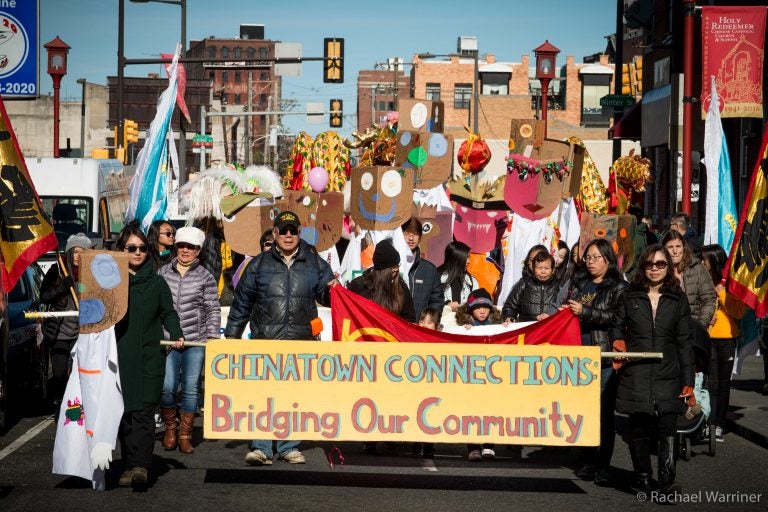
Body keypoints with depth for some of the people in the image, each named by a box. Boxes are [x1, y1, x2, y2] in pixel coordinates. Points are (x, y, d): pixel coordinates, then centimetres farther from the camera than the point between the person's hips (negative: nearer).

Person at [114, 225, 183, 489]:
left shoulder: (156, 282, 10)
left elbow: (168, 313, 14)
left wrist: (176, 334, -4)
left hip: (149, 356, -1)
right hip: (118, 356, 1)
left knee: (143, 411, -12)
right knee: (123, 412, 2)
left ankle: (139, 465, -19)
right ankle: (129, 464, 9)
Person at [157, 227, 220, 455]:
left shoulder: (205, 277, 3)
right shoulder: (163, 273, 7)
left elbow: (213, 310, 4)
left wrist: (212, 338, -3)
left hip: (196, 341, 0)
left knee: (191, 387, 3)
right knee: (167, 386, -7)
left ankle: (185, 435, 14)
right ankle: (170, 428, 18)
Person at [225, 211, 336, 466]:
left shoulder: (315, 264, 11)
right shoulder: (259, 264, 9)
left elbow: (325, 296, 16)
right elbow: (241, 302, 11)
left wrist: (331, 290, -8)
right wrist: (232, 334, 8)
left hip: (302, 342, 2)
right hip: (266, 340, -1)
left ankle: (289, 447, 16)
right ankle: (261, 448, -6)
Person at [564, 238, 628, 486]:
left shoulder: (618, 287, 0)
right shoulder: (578, 283, 17)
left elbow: (616, 317, -12)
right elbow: (568, 311, 27)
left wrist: (585, 312, -15)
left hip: (605, 356, -5)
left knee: (604, 411, -4)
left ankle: (603, 464, 2)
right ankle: (589, 459, 15)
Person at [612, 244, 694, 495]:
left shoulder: (678, 300, 8)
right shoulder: (630, 297, 9)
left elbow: (684, 343, 7)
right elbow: (618, 328, 20)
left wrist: (688, 381, 2)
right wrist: (618, 342, -4)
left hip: (667, 375, -1)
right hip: (636, 374, 1)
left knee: (667, 428, -11)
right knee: (639, 428, 5)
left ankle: (667, 481, -9)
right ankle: (642, 478, 18)